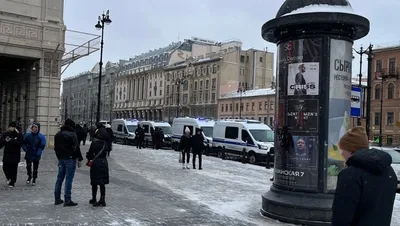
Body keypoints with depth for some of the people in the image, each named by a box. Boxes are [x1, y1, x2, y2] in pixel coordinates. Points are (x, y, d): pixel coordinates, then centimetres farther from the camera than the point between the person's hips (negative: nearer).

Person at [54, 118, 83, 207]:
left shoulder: (58, 134, 12)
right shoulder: (72, 134, -13)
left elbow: (56, 147, 17)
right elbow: (76, 148, -14)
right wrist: (79, 159, -8)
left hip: (61, 159, 7)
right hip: (70, 159, -7)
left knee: (60, 178, 13)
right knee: (69, 179, -5)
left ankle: (57, 198, 20)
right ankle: (67, 200, -4)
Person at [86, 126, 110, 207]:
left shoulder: (95, 142, -15)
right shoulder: (106, 143, 1)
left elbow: (90, 153, -11)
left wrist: (89, 158, 11)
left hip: (96, 163, -5)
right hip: (104, 163, 5)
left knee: (94, 182, 6)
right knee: (102, 183, 10)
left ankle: (94, 199, 14)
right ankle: (102, 199, 10)